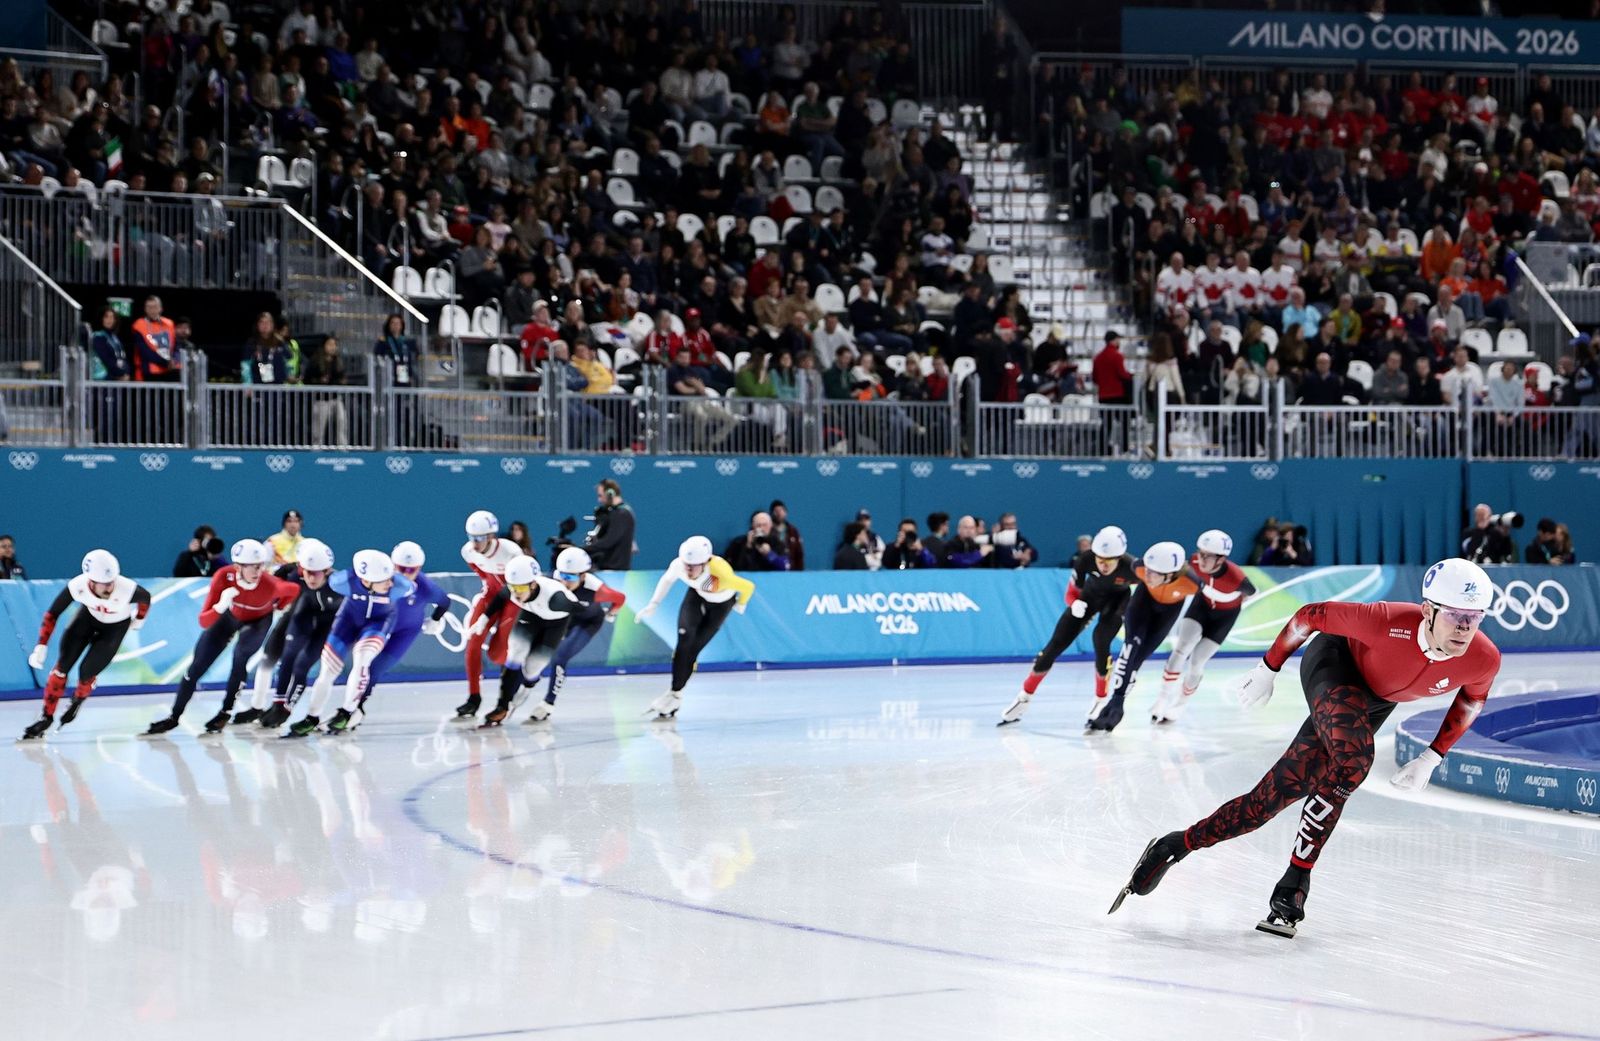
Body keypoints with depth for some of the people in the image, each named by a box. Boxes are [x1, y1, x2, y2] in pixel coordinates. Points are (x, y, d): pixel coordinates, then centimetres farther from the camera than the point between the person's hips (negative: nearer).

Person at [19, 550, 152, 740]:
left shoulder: (127, 589, -40)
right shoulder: (77, 586, -34)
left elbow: (145, 597, -15)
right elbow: (52, 614, -19)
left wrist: (139, 619, 5)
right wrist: (41, 646, -23)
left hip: (115, 627, -2)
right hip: (89, 616, 2)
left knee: (87, 672, -10)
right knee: (62, 666, -8)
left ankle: (77, 701, 26)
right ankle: (47, 717, 8)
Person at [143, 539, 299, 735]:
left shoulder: (270, 585, -39)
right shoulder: (224, 577, -36)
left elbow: (294, 589, -14)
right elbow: (204, 622, -34)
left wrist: (278, 607, -2)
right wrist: (221, 606, -51)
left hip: (258, 621, -2)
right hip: (229, 616, 2)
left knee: (241, 657, -28)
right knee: (197, 666, 1)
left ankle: (225, 713, -7)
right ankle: (174, 717, 19)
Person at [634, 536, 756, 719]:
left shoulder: (719, 572, -44)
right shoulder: (678, 565, -31)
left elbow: (748, 586, -26)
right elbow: (667, 580, -6)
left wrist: (740, 604, -7)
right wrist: (653, 604, -8)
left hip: (721, 603, -3)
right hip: (697, 594, 3)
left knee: (694, 648, -8)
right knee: (685, 638, -16)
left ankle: (675, 696, 6)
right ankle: (674, 690, -5)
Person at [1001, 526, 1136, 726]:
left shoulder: (1130, 567, -38)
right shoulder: (1085, 559, -33)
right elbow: (1073, 591, -17)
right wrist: (1075, 603, -37)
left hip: (1118, 599, -2)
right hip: (1092, 594, 2)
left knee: (1101, 641, -26)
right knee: (1056, 644, -2)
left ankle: (1101, 701, -3)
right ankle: (1024, 698, 10)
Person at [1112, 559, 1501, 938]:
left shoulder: (1484, 660, -26)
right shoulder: (1389, 623, -38)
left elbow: (1472, 698, 1)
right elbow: (1311, 615, -21)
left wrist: (1432, 757, -3)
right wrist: (1268, 668, -9)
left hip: (1377, 700, 5)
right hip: (1334, 663, -5)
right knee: (1352, 761, -32)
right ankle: (1295, 881, -17)